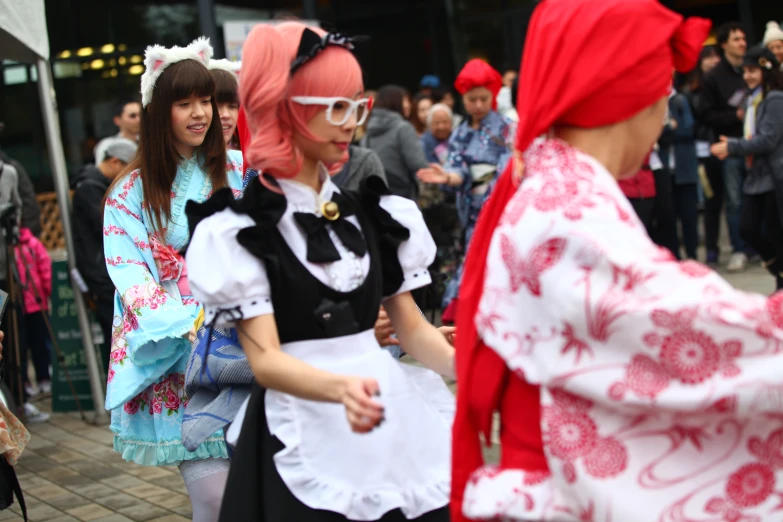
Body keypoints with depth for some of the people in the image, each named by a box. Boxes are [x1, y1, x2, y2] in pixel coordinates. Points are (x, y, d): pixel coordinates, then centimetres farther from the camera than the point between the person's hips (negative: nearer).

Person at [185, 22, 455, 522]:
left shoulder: (373, 213, 8)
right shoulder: (240, 229, -8)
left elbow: (412, 326, 9)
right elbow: (265, 359, -16)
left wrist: (458, 362, -13)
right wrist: (341, 387, -35)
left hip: (394, 424, 5)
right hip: (303, 442, -5)